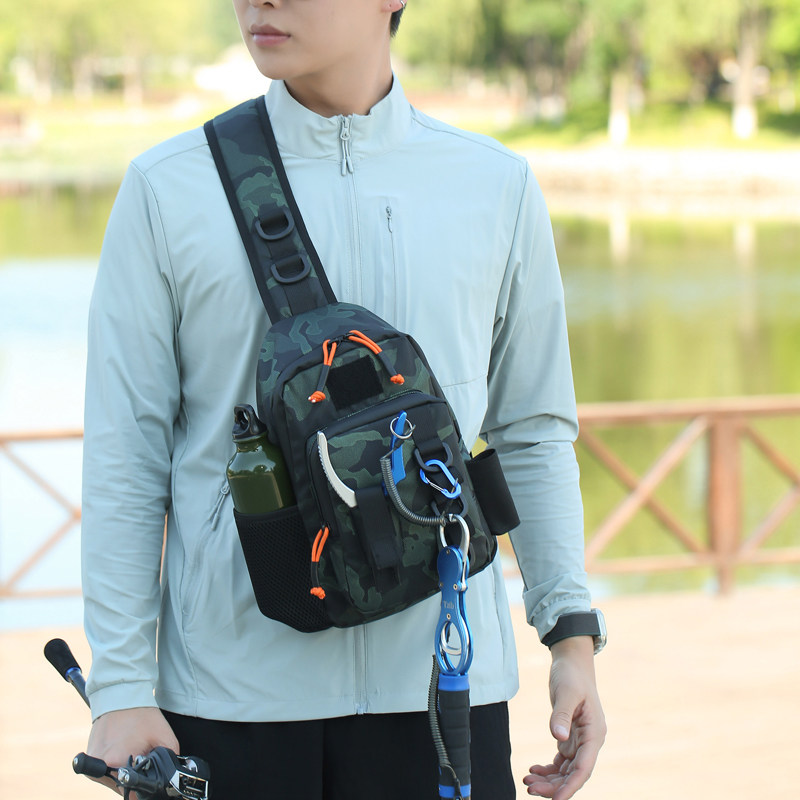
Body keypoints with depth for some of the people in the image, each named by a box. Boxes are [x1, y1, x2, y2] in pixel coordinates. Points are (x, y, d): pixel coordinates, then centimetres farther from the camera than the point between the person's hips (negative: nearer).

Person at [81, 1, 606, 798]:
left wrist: (572, 634, 4)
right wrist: (121, 687, -6)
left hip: (438, 685, 1)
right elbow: (123, 462, 0)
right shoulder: (166, 190, 1)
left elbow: (533, 434, 12)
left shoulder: (497, 188, 7)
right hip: (231, 694, -1)